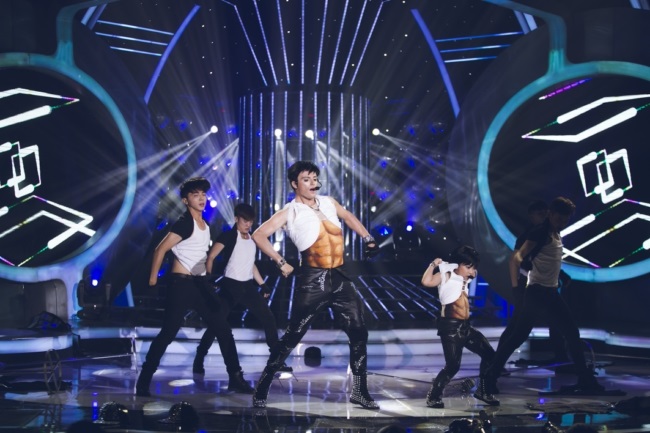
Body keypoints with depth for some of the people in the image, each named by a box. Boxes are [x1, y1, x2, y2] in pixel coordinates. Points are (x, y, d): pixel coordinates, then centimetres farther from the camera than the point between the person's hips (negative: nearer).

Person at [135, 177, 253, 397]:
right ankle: (143, 381, 4)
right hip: (181, 284, -8)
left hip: (200, 284, 8)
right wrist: (153, 278, -11)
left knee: (223, 329, 4)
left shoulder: (205, 225, 13)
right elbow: (160, 250, -16)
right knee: (167, 334, -6)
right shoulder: (185, 223, -13)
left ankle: (235, 378, 9)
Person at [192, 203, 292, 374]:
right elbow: (210, 257, -10)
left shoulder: (252, 239, 13)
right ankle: (198, 361, 7)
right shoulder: (228, 236, -6)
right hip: (231, 285, -6)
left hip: (248, 286, 6)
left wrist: (262, 284, 20)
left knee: (269, 319, 1)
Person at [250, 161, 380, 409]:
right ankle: (262, 387, 8)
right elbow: (259, 235, -12)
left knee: (359, 333, 3)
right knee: (293, 336, -4)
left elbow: (348, 217, 30)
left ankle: (360, 391, 14)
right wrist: (280, 263, -14)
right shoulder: (290, 212, -5)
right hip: (313, 280, -5)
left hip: (339, 278, 5)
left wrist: (367, 238, 20)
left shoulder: (328, 202, 11)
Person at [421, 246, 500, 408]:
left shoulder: (464, 279, 15)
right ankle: (433, 396, 2)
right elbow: (426, 281, -24)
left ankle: (483, 391, 21)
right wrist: (434, 265, -21)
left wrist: (472, 273, 21)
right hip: (450, 327, -9)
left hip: (465, 326, 9)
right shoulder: (446, 275, -7)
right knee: (453, 365, -13)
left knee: (489, 355, 9)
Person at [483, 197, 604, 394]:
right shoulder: (541, 232, -13)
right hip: (541, 291, -9)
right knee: (572, 333, -5)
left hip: (546, 291, 9)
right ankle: (586, 380, 0)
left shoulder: (555, 234, 15)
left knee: (517, 337, 9)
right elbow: (517, 257, -22)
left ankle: (491, 377, 10)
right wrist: (515, 286, -27)